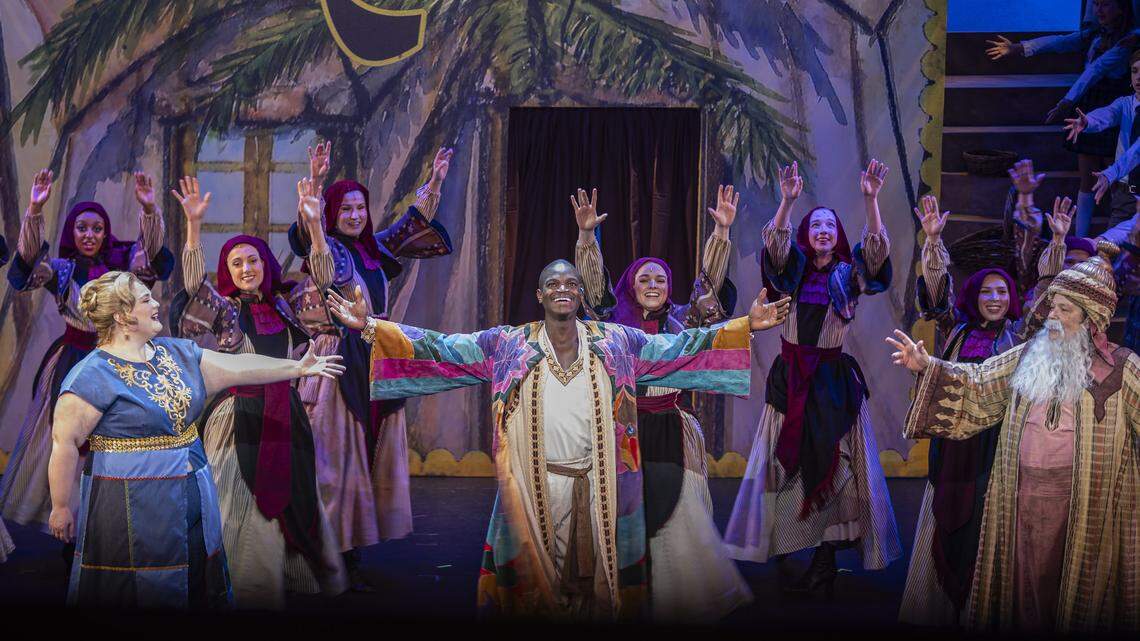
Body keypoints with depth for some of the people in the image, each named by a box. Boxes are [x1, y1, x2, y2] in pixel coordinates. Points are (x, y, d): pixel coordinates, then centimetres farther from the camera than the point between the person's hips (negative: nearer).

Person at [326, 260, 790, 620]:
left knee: (600, 576, 7)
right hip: (533, 488, -1)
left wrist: (746, 326, -4)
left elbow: (683, 349, 4)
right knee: (532, 578, 6)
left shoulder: (617, 343, 5)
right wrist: (370, 327, -10)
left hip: (601, 489, 1)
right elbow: (440, 350, -1)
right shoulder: (506, 346, 3)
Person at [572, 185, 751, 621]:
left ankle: (678, 600, 12)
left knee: (676, 516, 0)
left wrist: (721, 233, -9)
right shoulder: (616, 322, 6)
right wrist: (587, 234, -16)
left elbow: (710, 285, 1)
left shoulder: (681, 321, 8)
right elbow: (595, 285, -3)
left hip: (671, 433, 1)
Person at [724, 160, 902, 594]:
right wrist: (787, 201, -27)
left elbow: (876, 249, -11)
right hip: (791, 377, 1)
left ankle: (826, 558, 0)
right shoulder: (793, 271, 7)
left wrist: (870, 200, -24)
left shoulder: (847, 275, 5)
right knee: (788, 461, 1)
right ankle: (782, 545, 8)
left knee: (832, 464, -4)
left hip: (834, 380, -1)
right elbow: (775, 243, -11)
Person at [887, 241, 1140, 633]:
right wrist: (927, 367, -1)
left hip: (1084, 507, -4)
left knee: (1074, 594, 8)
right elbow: (974, 385, 11)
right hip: (1022, 497, 4)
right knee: (1023, 587, 13)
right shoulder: (1026, 356, 6)